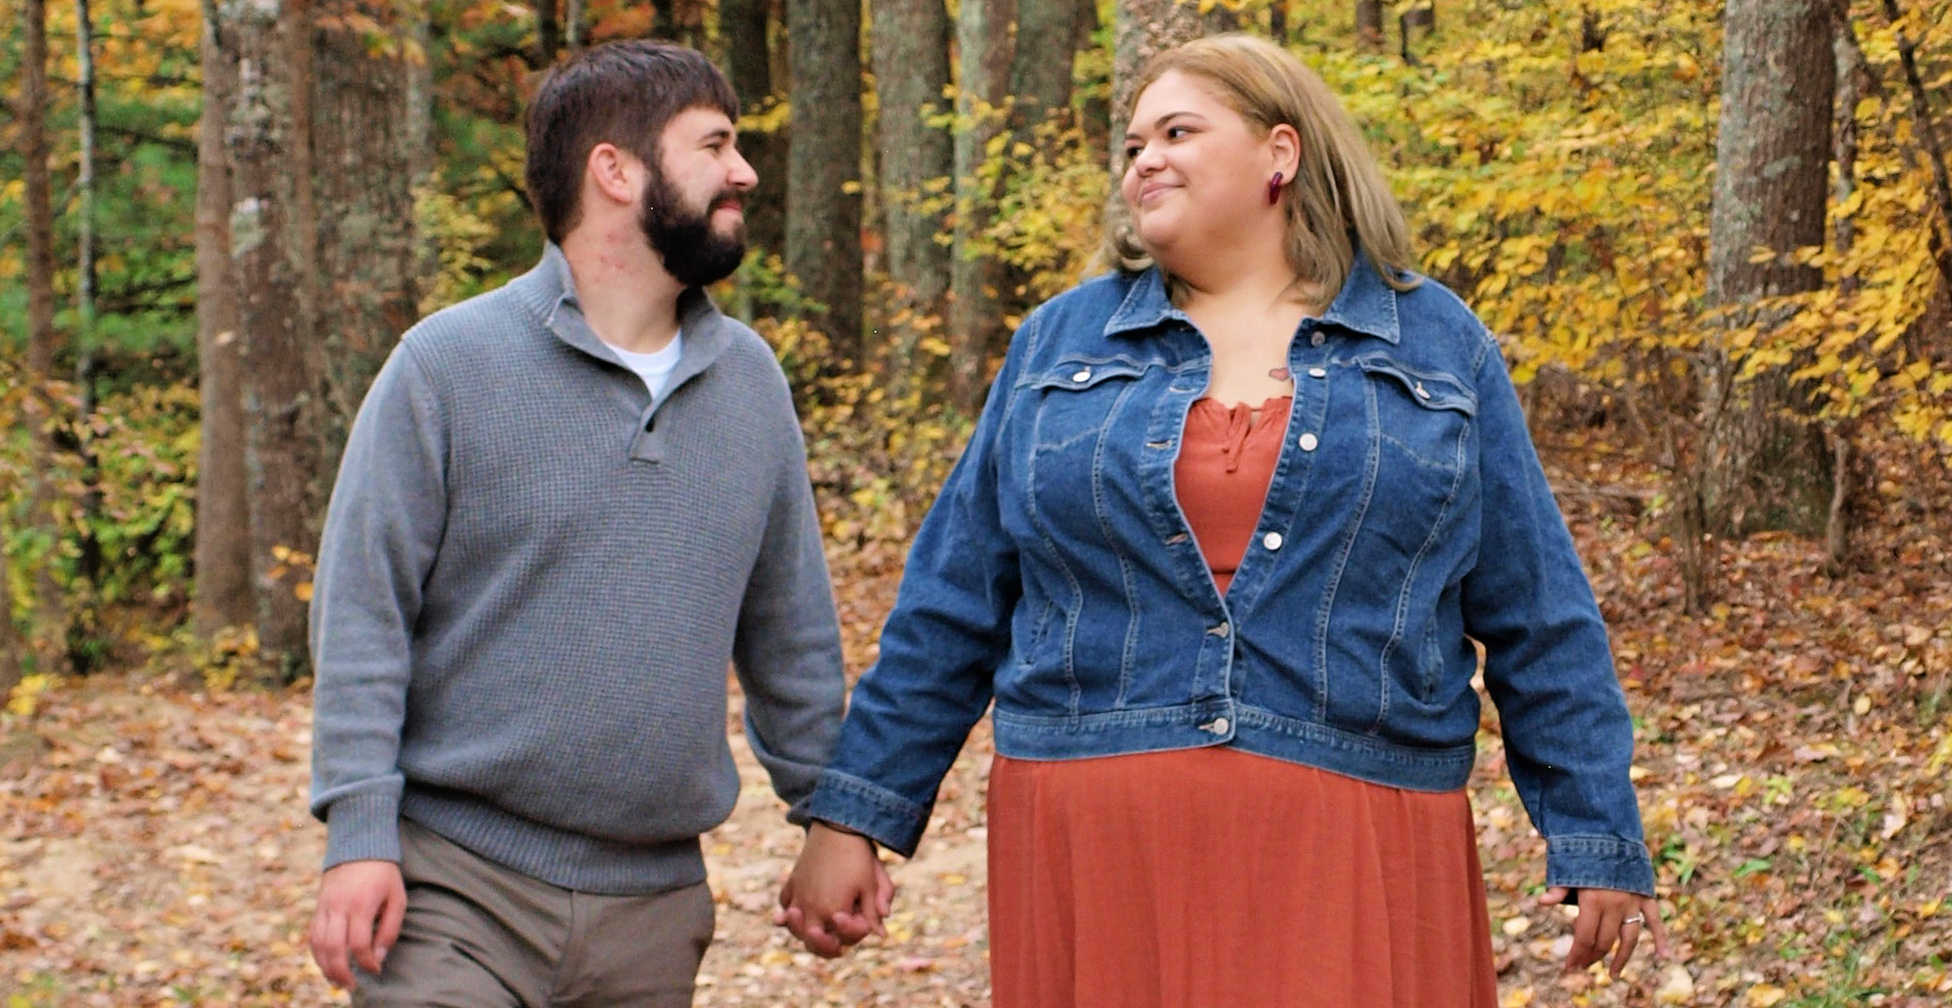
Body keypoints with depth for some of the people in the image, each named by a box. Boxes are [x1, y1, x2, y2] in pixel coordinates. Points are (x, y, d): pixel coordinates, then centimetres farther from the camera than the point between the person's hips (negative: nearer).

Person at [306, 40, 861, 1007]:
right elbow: (361, 612, -7)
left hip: (655, 907, 4)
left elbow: (790, 630, 16)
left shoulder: (750, 380, 9)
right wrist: (358, 835, -14)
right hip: (457, 890, -4)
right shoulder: (450, 363, -5)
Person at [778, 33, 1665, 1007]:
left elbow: (1543, 624, 7)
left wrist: (1598, 843, 3)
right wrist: (852, 815, 5)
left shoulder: (1438, 349, 8)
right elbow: (949, 608, 10)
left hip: (1354, 842, -1)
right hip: (1096, 845, 1)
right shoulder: (1061, 342, 10)